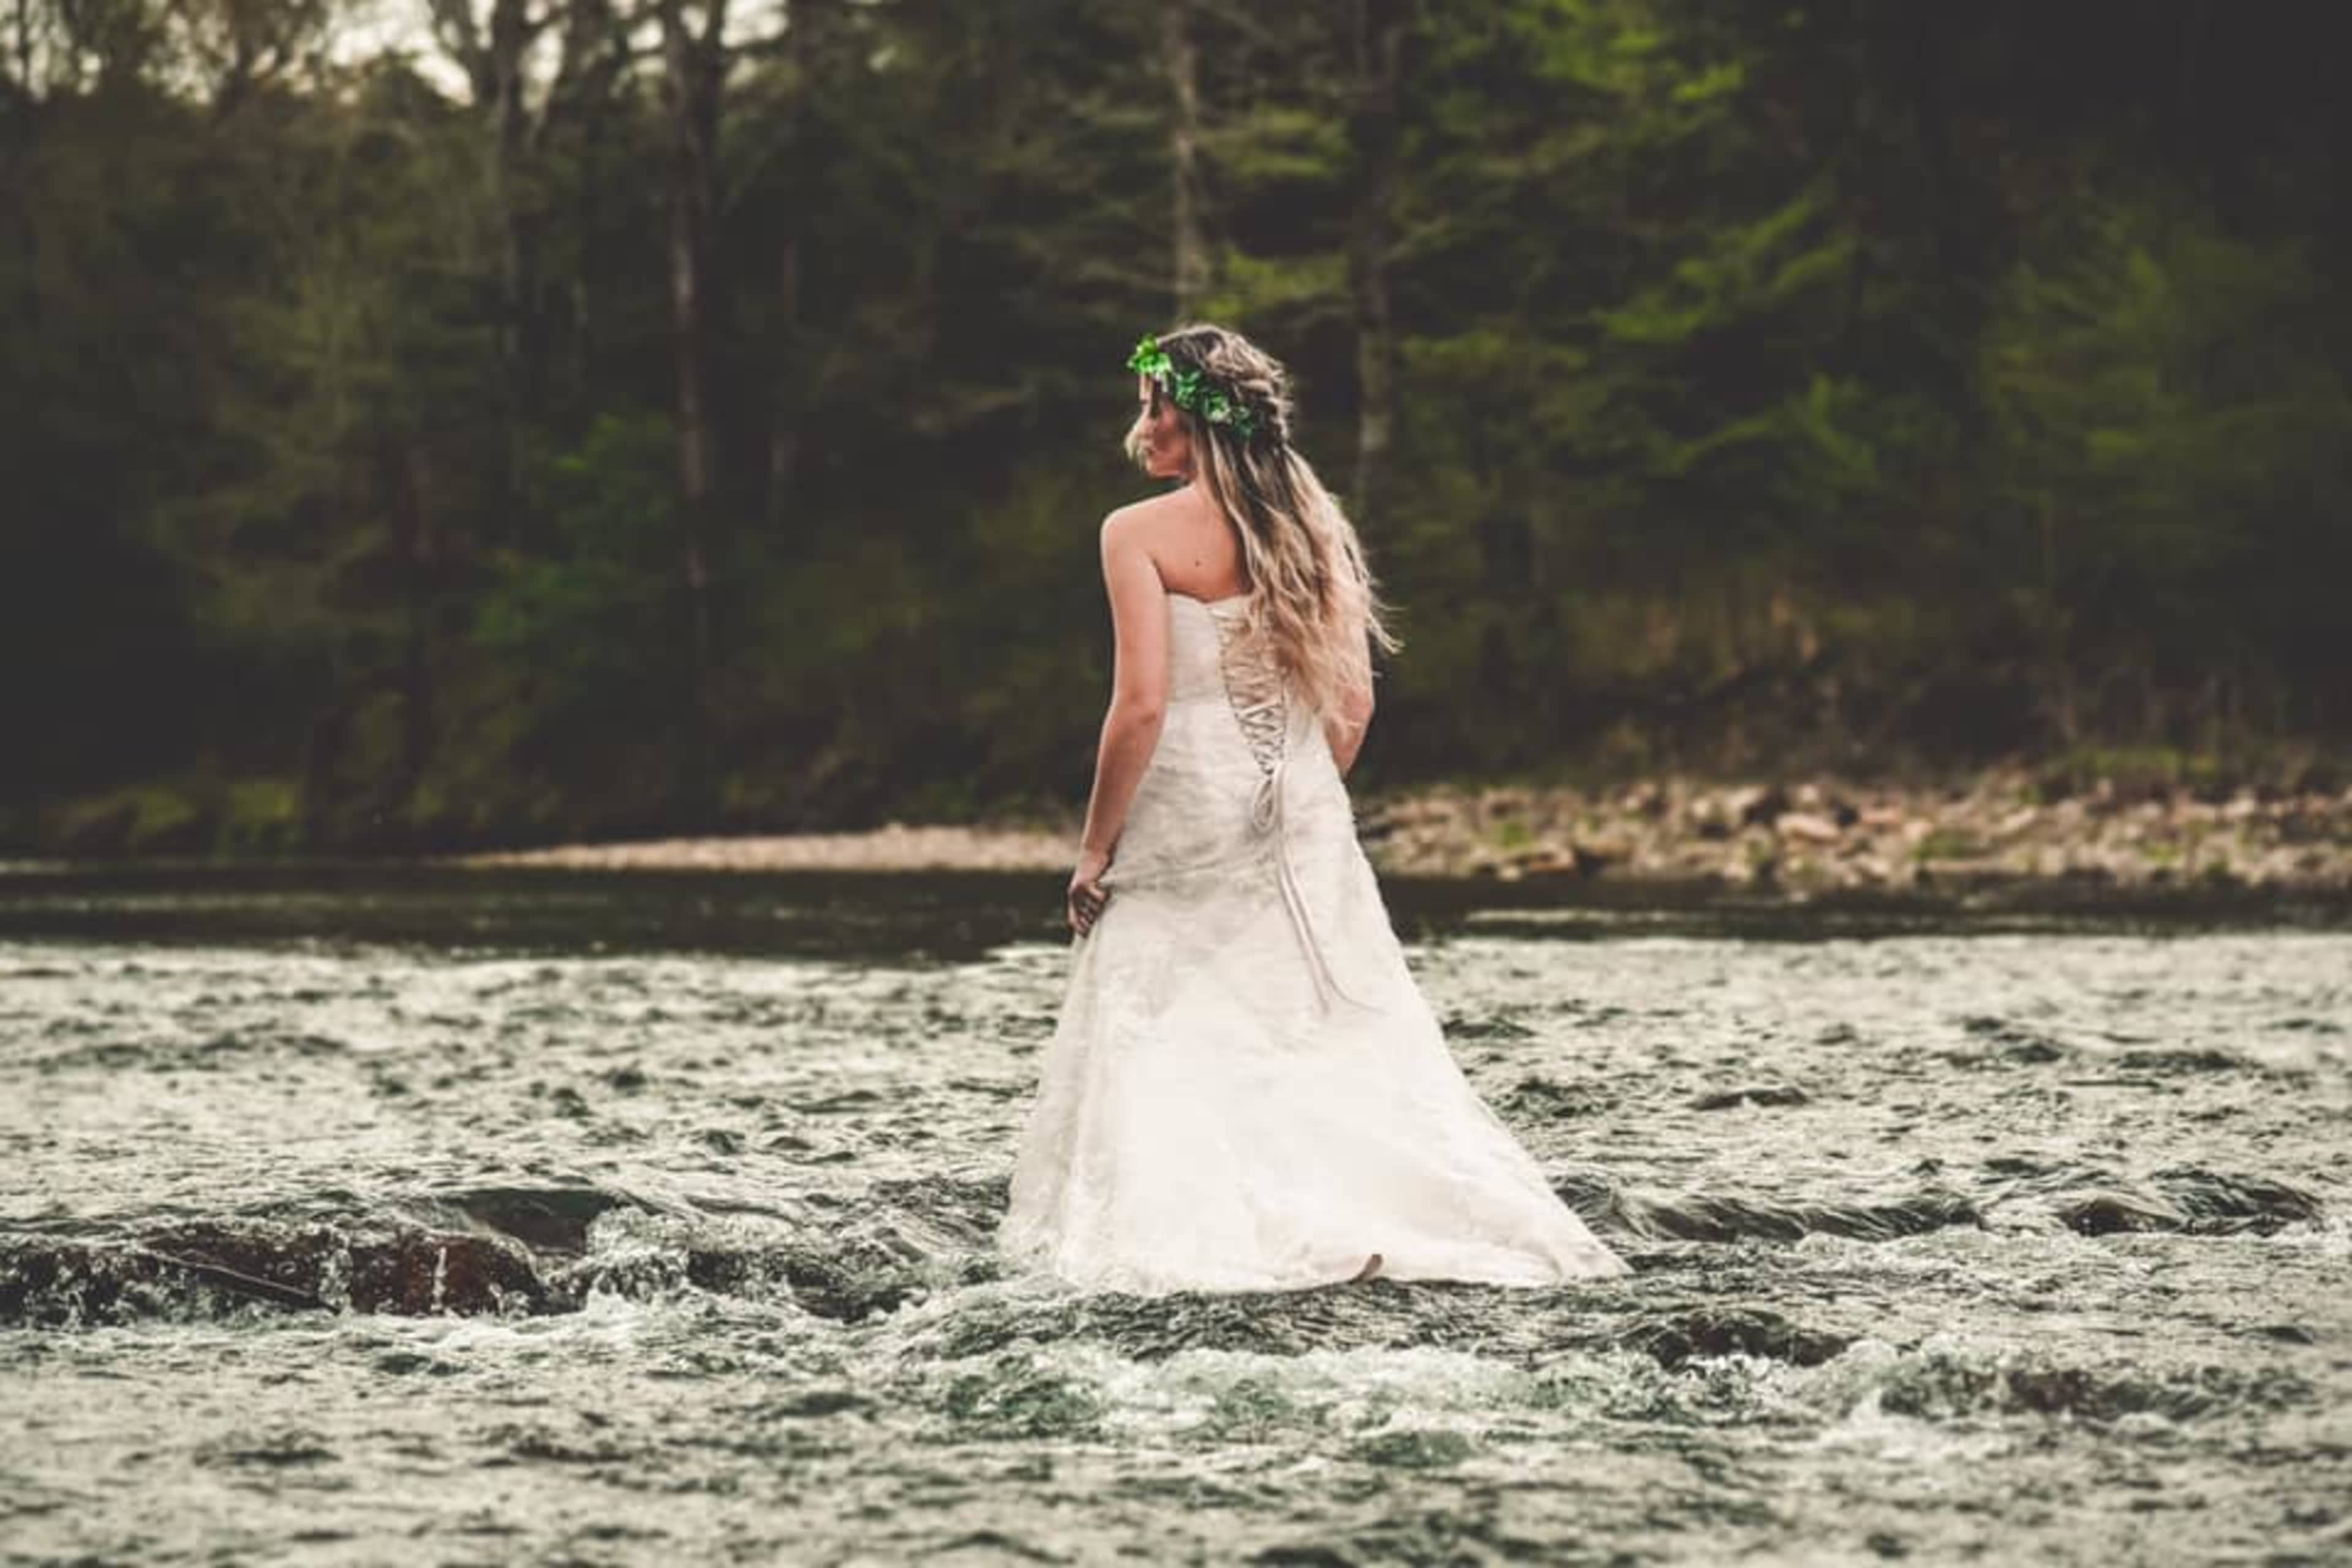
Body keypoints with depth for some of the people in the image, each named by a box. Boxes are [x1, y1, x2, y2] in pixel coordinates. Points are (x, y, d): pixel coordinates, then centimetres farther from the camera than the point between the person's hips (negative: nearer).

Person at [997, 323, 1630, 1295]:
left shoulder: (1141, 534, -9)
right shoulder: (1309, 526, 8)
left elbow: (1142, 703, -16)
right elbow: (1353, 703, 7)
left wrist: (1093, 849, -9)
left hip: (1184, 816, -5)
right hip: (1303, 823, 5)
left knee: (1159, 1048, 2)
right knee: (1344, 1033, 10)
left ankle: (1183, 1236, -4)